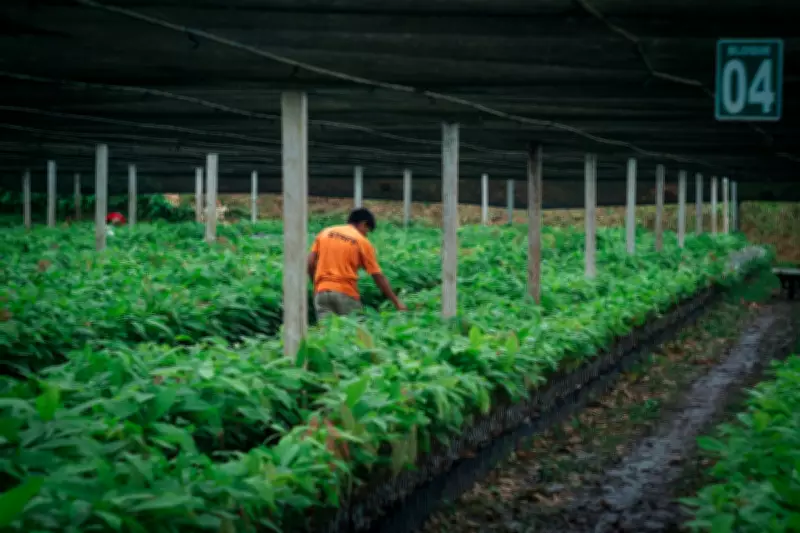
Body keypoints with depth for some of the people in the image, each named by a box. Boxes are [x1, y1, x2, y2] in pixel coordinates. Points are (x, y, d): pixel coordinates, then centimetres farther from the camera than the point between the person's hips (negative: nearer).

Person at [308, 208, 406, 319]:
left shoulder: (325, 232, 11)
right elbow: (378, 277, 1)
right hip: (346, 293, -3)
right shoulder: (362, 242, 3)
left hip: (322, 291, 3)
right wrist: (397, 302, 5)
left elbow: (310, 263, 6)